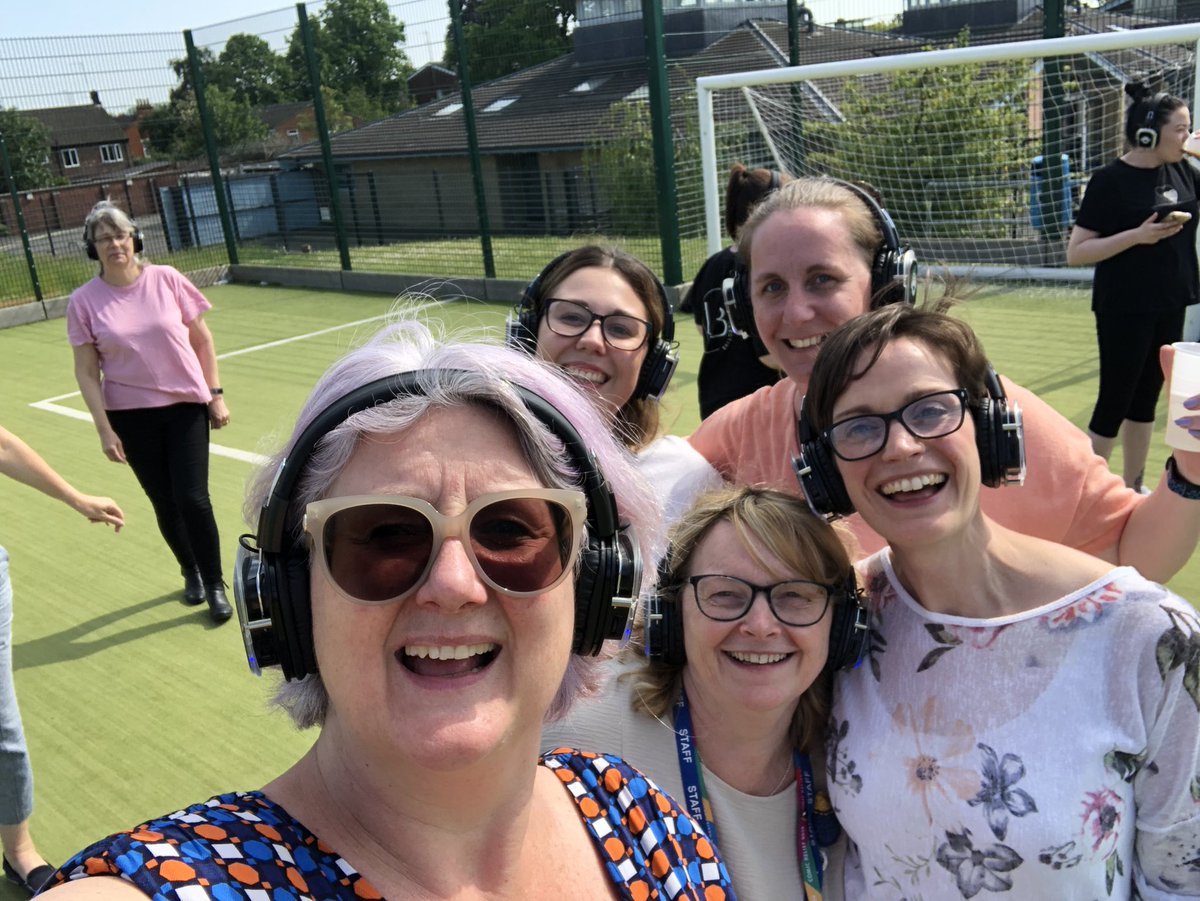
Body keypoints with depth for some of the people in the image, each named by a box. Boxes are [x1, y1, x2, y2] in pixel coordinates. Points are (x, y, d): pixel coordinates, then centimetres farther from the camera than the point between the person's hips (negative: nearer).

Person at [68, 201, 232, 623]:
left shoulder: (166, 279, -5)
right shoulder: (84, 301, -5)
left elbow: (202, 338, 4)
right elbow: (87, 372, -1)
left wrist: (215, 394, 0)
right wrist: (104, 429, -6)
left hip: (186, 406, -1)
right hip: (131, 417, 1)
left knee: (193, 499, -7)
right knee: (164, 504, 8)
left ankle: (215, 585, 11)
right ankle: (191, 572, 32)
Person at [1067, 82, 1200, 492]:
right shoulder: (1110, 181, -13)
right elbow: (1075, 253, -14)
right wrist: (1137, 235, -24)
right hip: (1125, 311, -7)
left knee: (1146, 399, 14)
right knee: (1114, 403, -2)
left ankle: (1133, 489, 25)